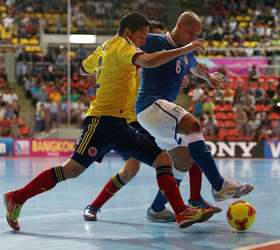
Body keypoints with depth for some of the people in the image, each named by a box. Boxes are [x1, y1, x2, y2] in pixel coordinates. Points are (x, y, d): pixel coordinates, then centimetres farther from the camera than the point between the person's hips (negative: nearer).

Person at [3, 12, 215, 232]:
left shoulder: (105, 47, 19)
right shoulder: (121, 46, -8)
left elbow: (83, 69, 35)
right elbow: (148, 61, -28)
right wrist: (185, 49, -26)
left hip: (120, 126, 10)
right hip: (104, 120, -10)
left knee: (163, 160, -1)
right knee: (72, 169, -13)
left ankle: (182, 213, -9)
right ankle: (17, 198, -1)